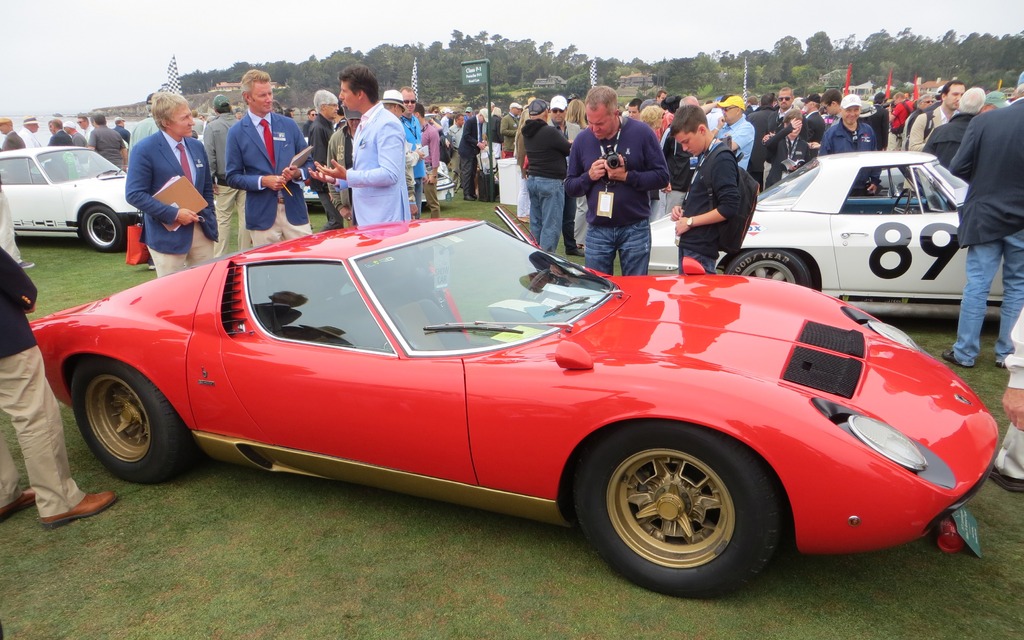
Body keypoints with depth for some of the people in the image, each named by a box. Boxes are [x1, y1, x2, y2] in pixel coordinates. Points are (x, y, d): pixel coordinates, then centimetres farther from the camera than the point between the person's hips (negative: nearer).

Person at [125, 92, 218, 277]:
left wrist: (208, 216, 7)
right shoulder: (144, 150, -10)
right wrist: (174, 214, -19)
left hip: (202, 230, 6)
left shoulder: (197, 146, 10)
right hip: (168, 233, -5)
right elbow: (134, 194, -14)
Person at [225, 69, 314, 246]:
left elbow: (308, 162, 13)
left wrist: (297, 173, -10)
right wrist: (262, 181, -14)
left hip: (295, 210, 2)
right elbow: (233, 177, 2)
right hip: (262, 215, -2)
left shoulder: (289, 125, 9)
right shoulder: (236, 132, 2)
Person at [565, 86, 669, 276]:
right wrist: (589, 176, -12)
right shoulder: (582, 139, 2)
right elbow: (570, 187, 8)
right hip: (597, 231, 2)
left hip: (635, 229, -2)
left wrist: (627, 176, -18)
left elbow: (662, 176, -6)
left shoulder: (641, 132, -5)